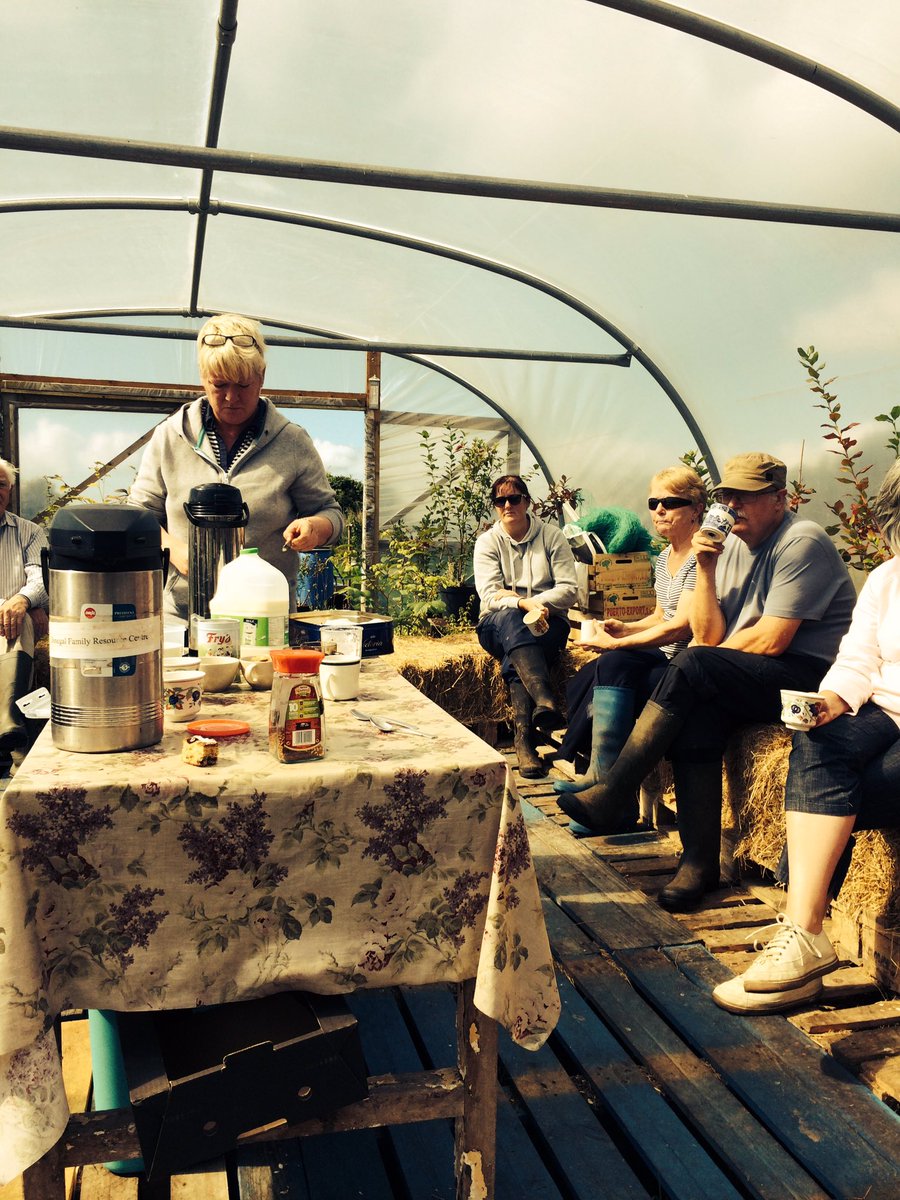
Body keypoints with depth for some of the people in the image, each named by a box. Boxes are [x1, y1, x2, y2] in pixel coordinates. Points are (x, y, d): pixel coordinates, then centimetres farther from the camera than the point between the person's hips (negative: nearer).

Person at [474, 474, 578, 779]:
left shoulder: (551, 536, 7)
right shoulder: (487, 542, 7)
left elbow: (569, 589, -2)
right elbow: (489, 596, -6)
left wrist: (535, 602, -18)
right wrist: (524, 605, -25)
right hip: (499, 624, 0)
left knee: (516, 657, -35)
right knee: (512, 620, -38)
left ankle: (524, 738, -41)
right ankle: (545, 702, -59)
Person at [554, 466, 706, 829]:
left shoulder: (701, 557, -13)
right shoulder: (664, 557, 15)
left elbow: (679, 626, -21)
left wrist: (616, 644, -17)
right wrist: (624, 628, 5)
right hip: (662, 660, 9)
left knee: (615, 665, -28)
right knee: (582, 682, -10)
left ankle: (601, 779, -16)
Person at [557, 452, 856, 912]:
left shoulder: (802, 542, -10)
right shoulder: (731, 544, 12)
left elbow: (770, 640, -17)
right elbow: (709, 636, 4)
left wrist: (710, 656, -3)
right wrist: (705, 570, -7)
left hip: (810, 676, -6)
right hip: (752, 681, 7)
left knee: (694, 666, -28)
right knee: (696, 715, -26)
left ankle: (612, 796, -23)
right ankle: (700, 861, -20)